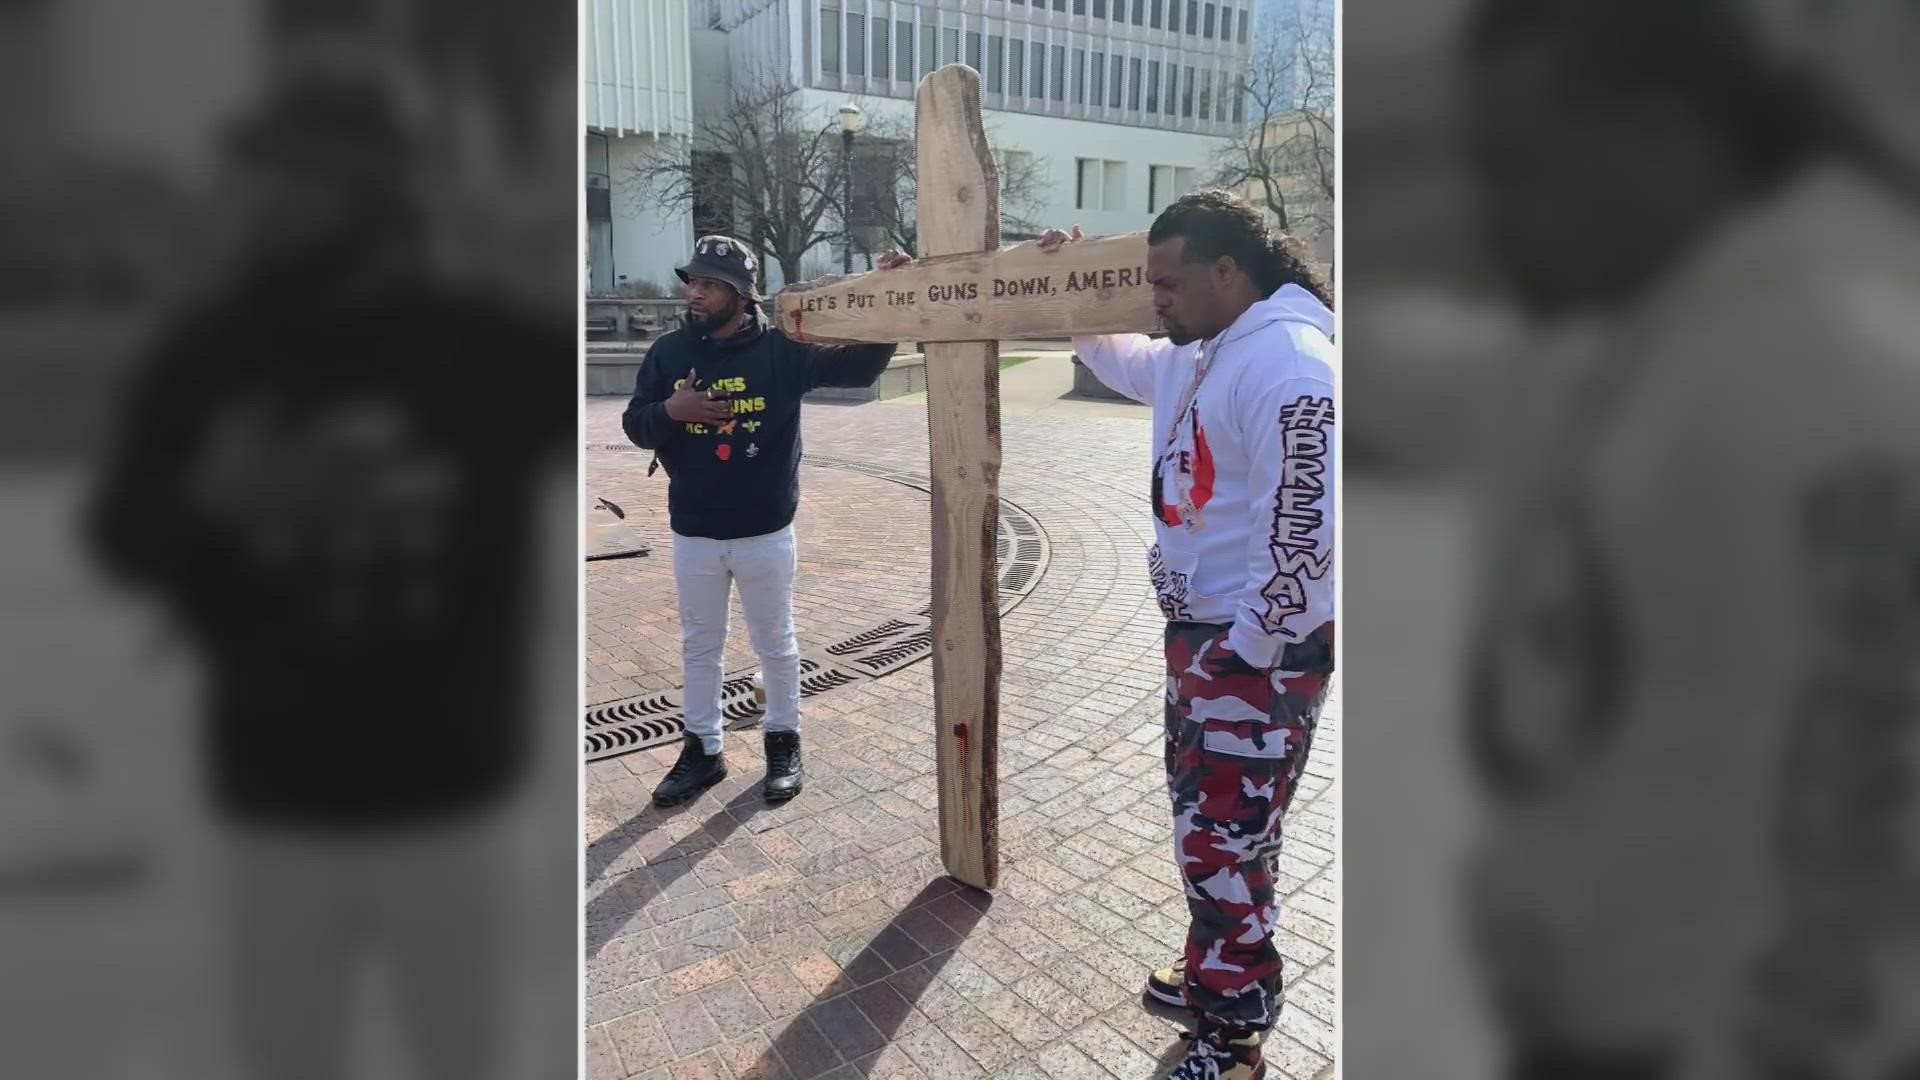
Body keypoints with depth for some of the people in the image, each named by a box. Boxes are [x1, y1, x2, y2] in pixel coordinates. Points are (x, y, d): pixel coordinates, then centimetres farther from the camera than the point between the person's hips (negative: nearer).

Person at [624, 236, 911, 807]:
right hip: (694, 534, 3)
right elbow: (635, 426, 1)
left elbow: (859, 365, -14)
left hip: (765, 533, -2)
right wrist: (671, 410, -21)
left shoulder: (781, 349, -8)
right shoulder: (669, 352, 0)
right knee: (699, 646, 15)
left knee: (776, 644, 12)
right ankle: (703, 749, 30)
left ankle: (784, 743, 30)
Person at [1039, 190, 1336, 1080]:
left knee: (1225, 848, 0)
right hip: (1201, 635, 10)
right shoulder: (1199, 355, 11)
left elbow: (1304, 534, -26)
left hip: (1258, 652, -10)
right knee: (1203, 828, 21)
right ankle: (1213, 977, 42)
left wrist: (1244, 658, -21)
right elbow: (1125, 363, 34)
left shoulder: (1287, 363, -21)